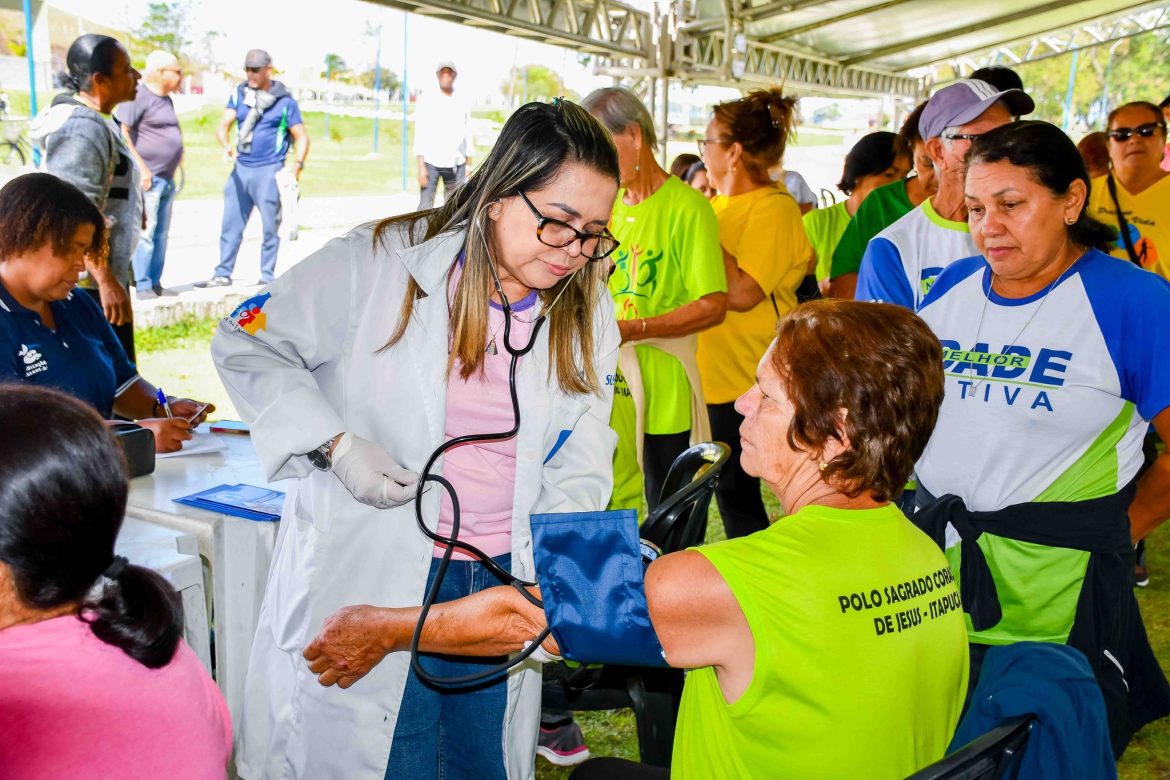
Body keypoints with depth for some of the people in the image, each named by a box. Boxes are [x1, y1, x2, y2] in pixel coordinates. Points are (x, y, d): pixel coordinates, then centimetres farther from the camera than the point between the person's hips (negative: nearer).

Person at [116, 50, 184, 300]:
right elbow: (120, 131, -18)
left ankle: (155, 283, 18)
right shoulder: (139, 97, -10)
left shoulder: (166, 100, 18)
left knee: (161, 232, 11)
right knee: (146, 231, -10)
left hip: (167, 178, 9)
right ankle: (142, 286, -7)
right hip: (147, 178, -9)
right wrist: (140, 167, -21)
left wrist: (177, 157, 18)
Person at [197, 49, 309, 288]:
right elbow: (223, 126, 4)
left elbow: (301, 137, 0)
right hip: (241, 168, 4)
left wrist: (297, 166, -14)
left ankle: (267, 277, 9)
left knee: (270, 227, 0)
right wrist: (227, 146, -18)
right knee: (230, 225, 7)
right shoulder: (239, 94, 9)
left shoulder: (284, 101, -2)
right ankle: (223, 274, 14)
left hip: (269, 170, -4)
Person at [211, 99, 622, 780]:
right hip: (367, 578, -4)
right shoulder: (383, 263, -11)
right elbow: (246, 343, -4)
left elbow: (577, 471, 6)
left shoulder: (590, 317, 3)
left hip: (501, 585, 4)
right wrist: (337, 444, -16)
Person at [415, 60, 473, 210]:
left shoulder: (463, 101, 8)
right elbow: (420, 135, -3)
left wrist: (469, 165, 9)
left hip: (456, 164, 2)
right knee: (425, 207, -8)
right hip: (431, 163, -2)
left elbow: (468, 135, 13)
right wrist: (421, 167, -10)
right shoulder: (427, 99, 0)